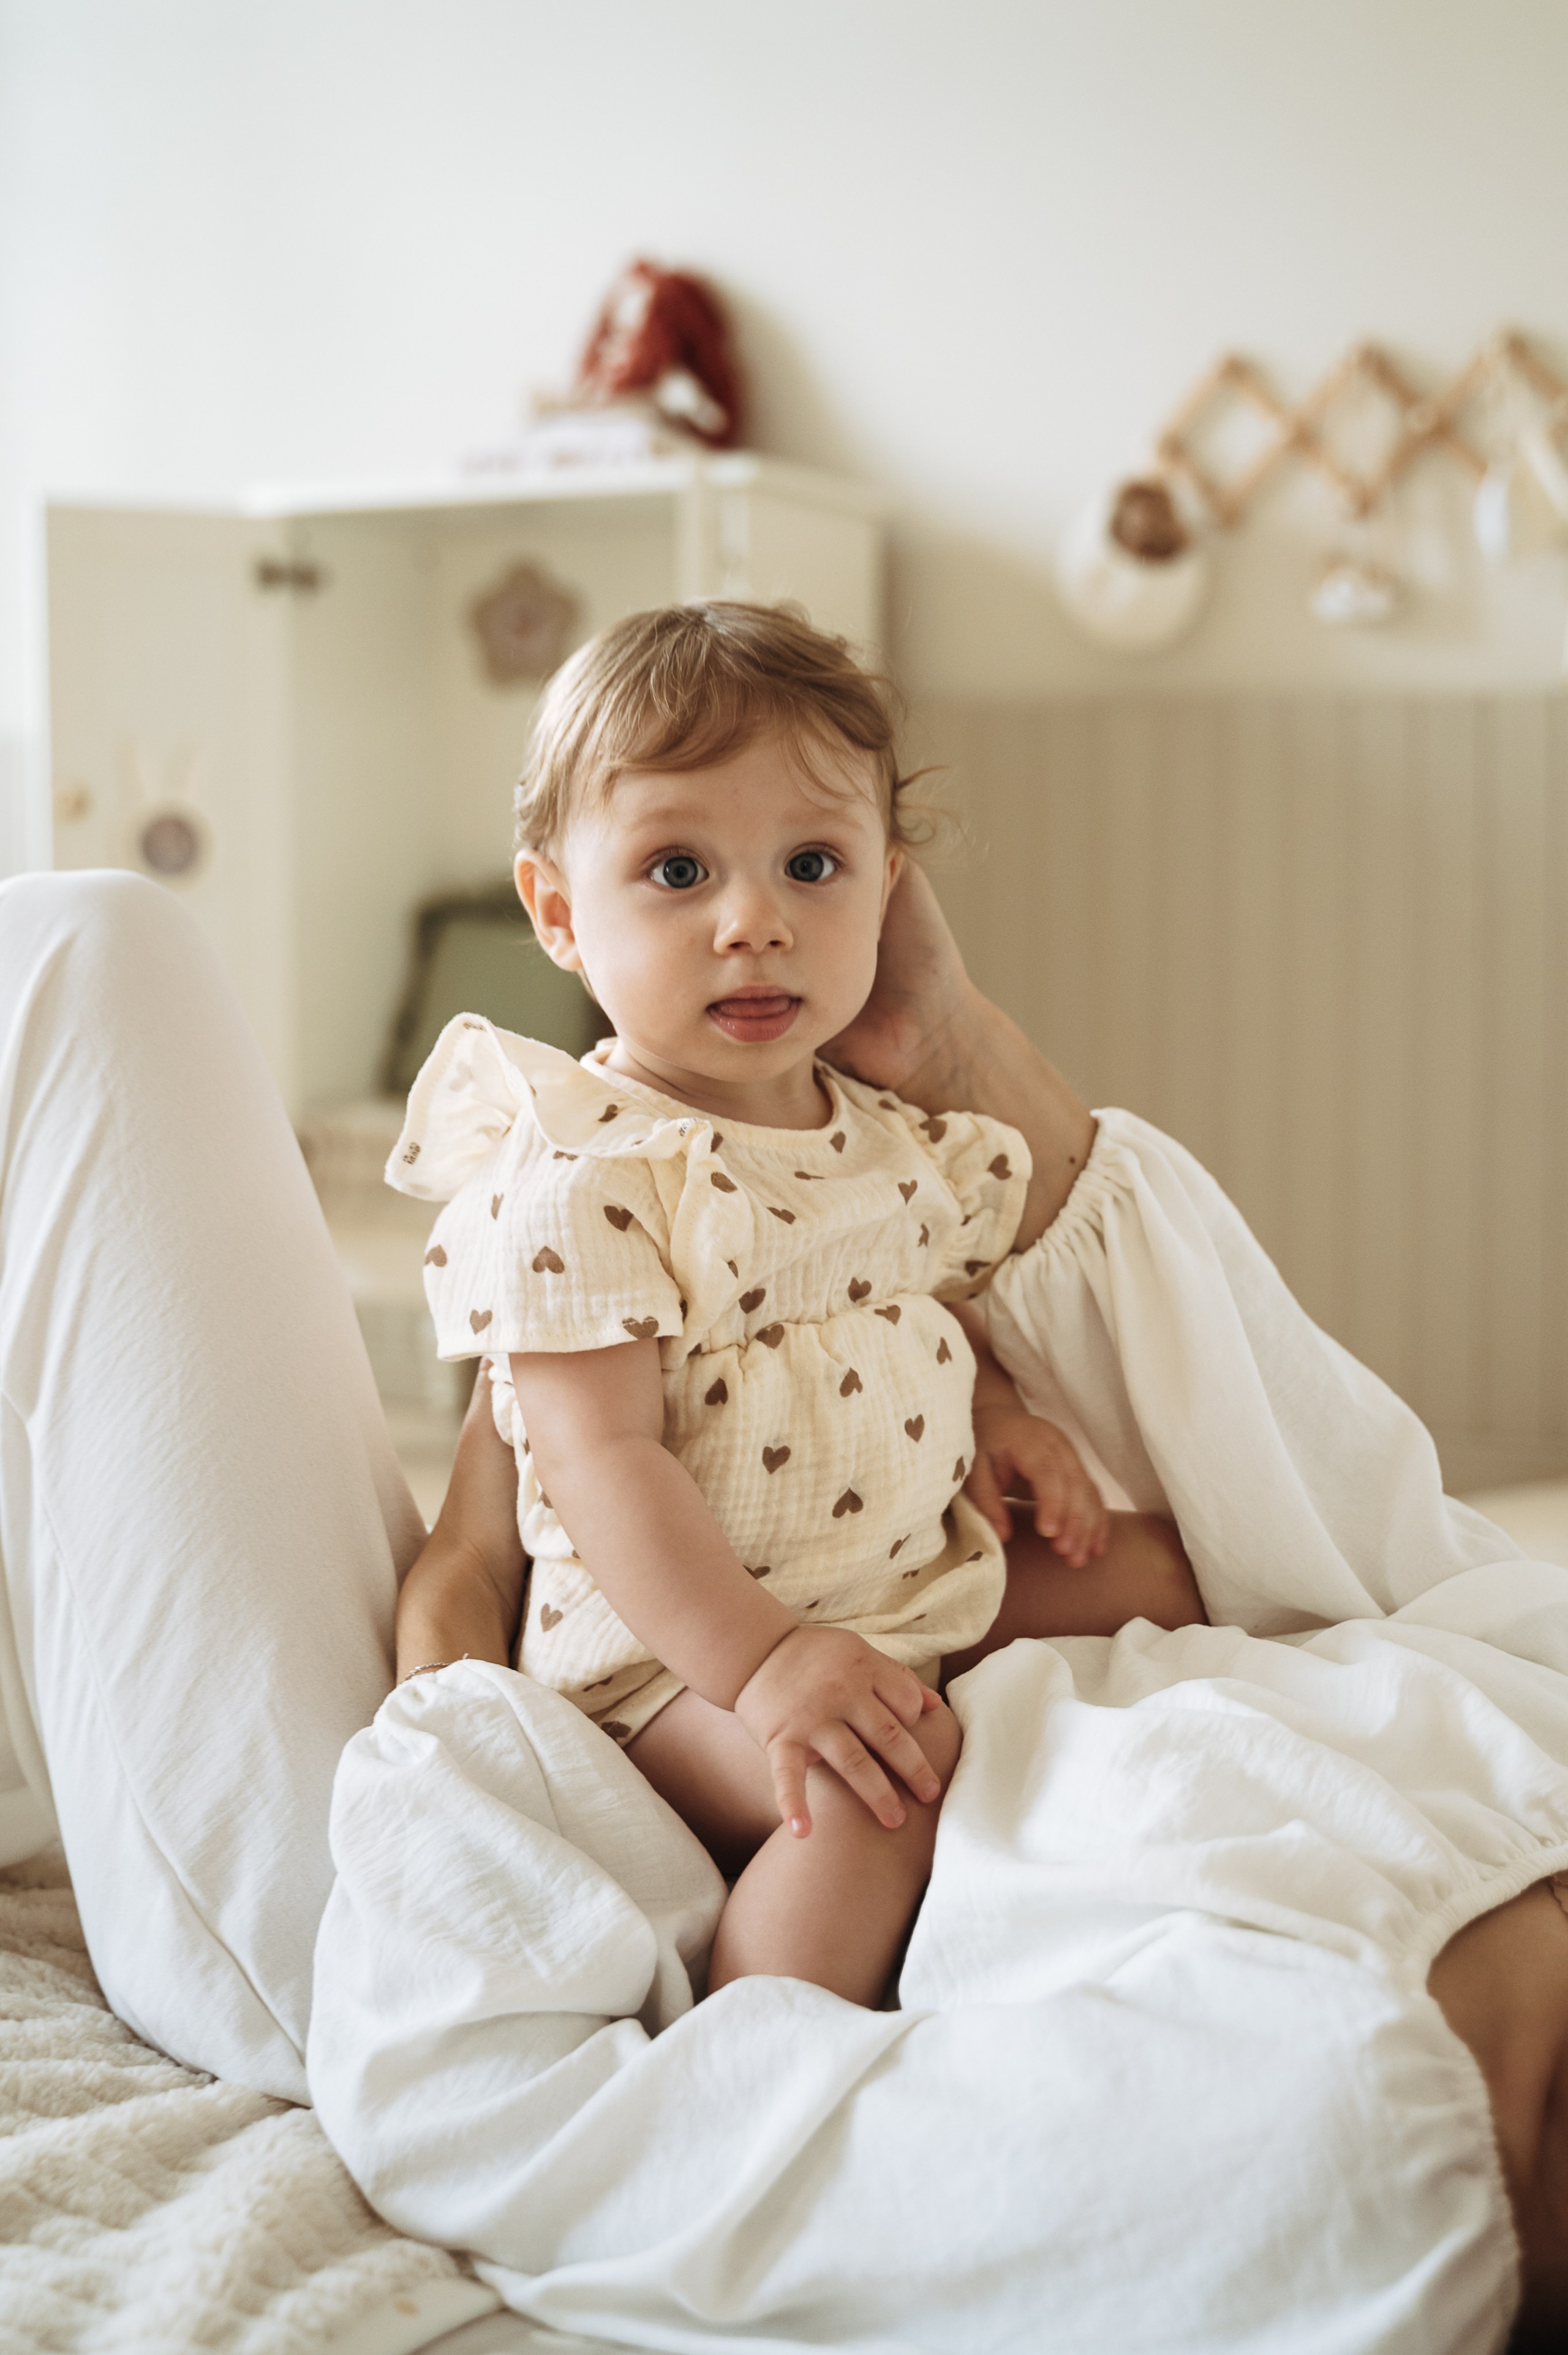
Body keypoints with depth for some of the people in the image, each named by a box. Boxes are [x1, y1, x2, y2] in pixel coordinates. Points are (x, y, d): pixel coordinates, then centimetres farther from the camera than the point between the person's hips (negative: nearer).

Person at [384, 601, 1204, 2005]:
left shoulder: (896, 1138, 5)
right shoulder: (580, 1184, -21)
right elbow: (604, 1462, -25)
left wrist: (994, 1412, 1)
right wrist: (762, 1660, -33)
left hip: (927, 1580, 9)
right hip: (679, 1644, -8)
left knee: (1156, 1570, 12)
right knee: (879, 1784, -31)